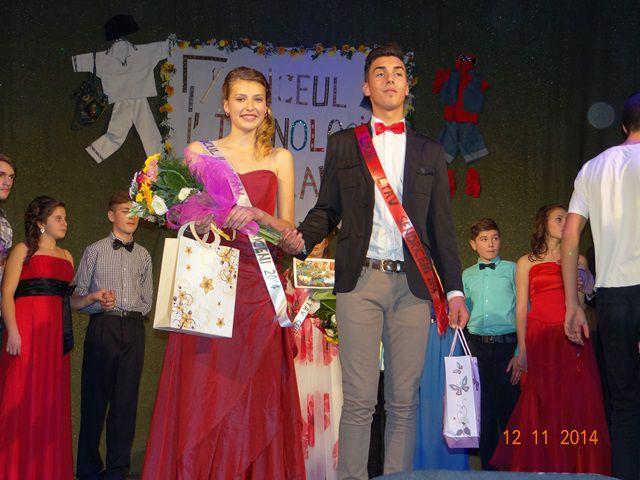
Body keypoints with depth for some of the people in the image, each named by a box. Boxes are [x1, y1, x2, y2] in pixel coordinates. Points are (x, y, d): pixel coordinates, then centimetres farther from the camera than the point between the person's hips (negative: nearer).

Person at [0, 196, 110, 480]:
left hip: (56, 334, 6)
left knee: (51, 401, 5)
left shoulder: (66, 256, 20)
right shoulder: (23, 250, 3)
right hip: (27, 329, -5)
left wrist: (90, 298, 3)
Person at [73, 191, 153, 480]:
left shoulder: (143, 256, 17)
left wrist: (131, 309, 0)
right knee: (95, 397, -2)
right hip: (103, 328, -3)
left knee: (126, 400, 2)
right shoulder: (95, 251, 8)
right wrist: (99, 303, -14)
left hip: (134, 329, 3)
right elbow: (78, 294, 3)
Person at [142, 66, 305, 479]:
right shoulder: (199, 151, 11)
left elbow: (288, 228, 7)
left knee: (253, 395, -1)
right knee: (202, 394, -4)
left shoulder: (280, 159, 12)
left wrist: (256, 215, -12)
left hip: (258, 286, 0)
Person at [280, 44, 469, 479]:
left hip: (413, 283, 1)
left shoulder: (429, 152, 15)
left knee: (405, 400, 4)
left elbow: (442, 226, 12)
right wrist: (302, 237, -10)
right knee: (359, 398, -2)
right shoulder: (342, 144, 13)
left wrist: (454, 289, 6)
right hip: (360, 280, -1)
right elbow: (327, 209, 11)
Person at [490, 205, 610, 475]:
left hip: (574, 341, 2)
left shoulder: (578, 261, 16)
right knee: (545, 408, -6)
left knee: (578, 405, -4)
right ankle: (544, 469, 2)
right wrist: (522, 350, -4)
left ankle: (579, 470, 3)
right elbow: (521, 309, 4)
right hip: (541, 339, -2)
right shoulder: (527, 263, 10)